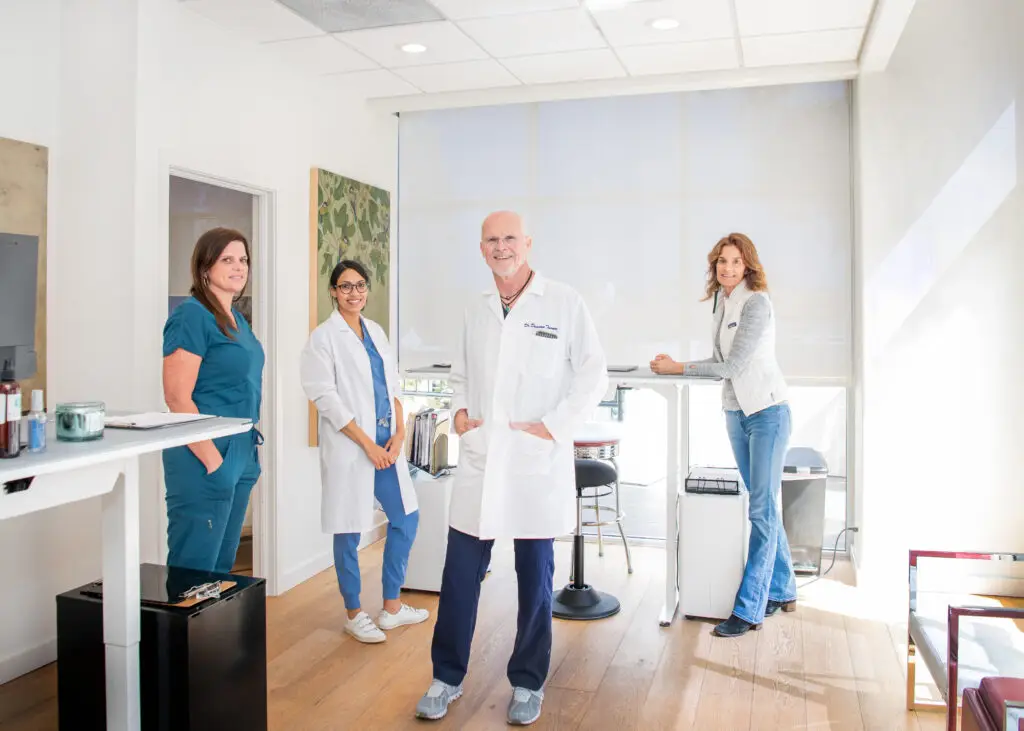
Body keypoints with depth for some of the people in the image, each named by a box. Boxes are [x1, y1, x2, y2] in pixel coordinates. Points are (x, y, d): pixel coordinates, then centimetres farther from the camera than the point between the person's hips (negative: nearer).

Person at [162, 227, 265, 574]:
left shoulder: (237, 319, 13)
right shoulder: (192, 316, -12)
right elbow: (177, 397, -18)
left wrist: (248, 451, 16)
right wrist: (213, 461, -19)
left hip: (240, 457, 9)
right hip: (205, 458, -9)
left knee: (222, 564, 16)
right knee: (194, 568, 0)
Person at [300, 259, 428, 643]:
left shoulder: (376, 332, 12)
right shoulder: (323, 337, -7)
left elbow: (394, 386, 12)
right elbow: (326, 399, -13)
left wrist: (399, 433, -3)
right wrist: (368, 445, -15)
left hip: (387, 443, 7)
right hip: (349, 448, -7)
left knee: (405, 518, 11)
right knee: (349, 532, 4)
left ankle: (392, 607, 26)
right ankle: (354, 614, 22)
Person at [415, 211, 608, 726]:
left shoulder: (564, 304, -3)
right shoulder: (475, 311, 11)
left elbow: (593, 374, -3)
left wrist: (553, 425, -10)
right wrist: (459, 410, 4)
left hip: (537, 464, -3)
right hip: (479, 460, 4)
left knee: (535, 578, 9)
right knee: (460, 574, 8)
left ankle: (528, 684, 27)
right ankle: (447, 677, 26)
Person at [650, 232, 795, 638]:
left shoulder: (756, 303, -14)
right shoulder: (720, 303, 10)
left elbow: (734, 365, -18)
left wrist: (679, 368, -12)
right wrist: (676, 365, 0)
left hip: (767, 411, -8)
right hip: (736, 413, 8)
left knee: (762, 509, -5)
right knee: (763, 506, 14)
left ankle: (749, 610, -2)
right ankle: (781, 590, 27)